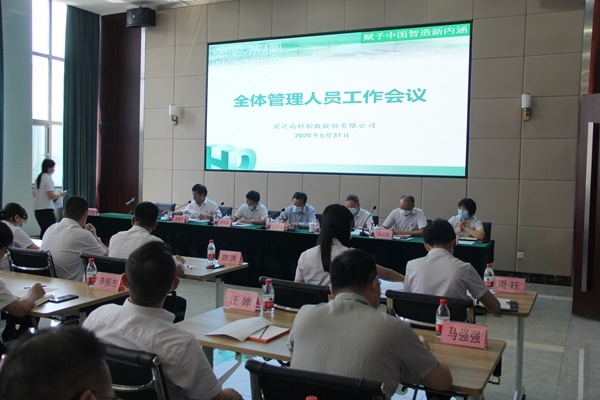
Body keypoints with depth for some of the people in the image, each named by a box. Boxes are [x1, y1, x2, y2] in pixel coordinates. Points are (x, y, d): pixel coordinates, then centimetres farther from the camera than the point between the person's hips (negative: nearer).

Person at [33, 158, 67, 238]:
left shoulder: (38, 178, 13)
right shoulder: (48, 178, -11)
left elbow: (34, 194, 21)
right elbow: (51, 196, -19)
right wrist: (60, 194, -2)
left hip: (38, 210, 9)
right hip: (47, 209, -9)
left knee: (44, 231, 15)